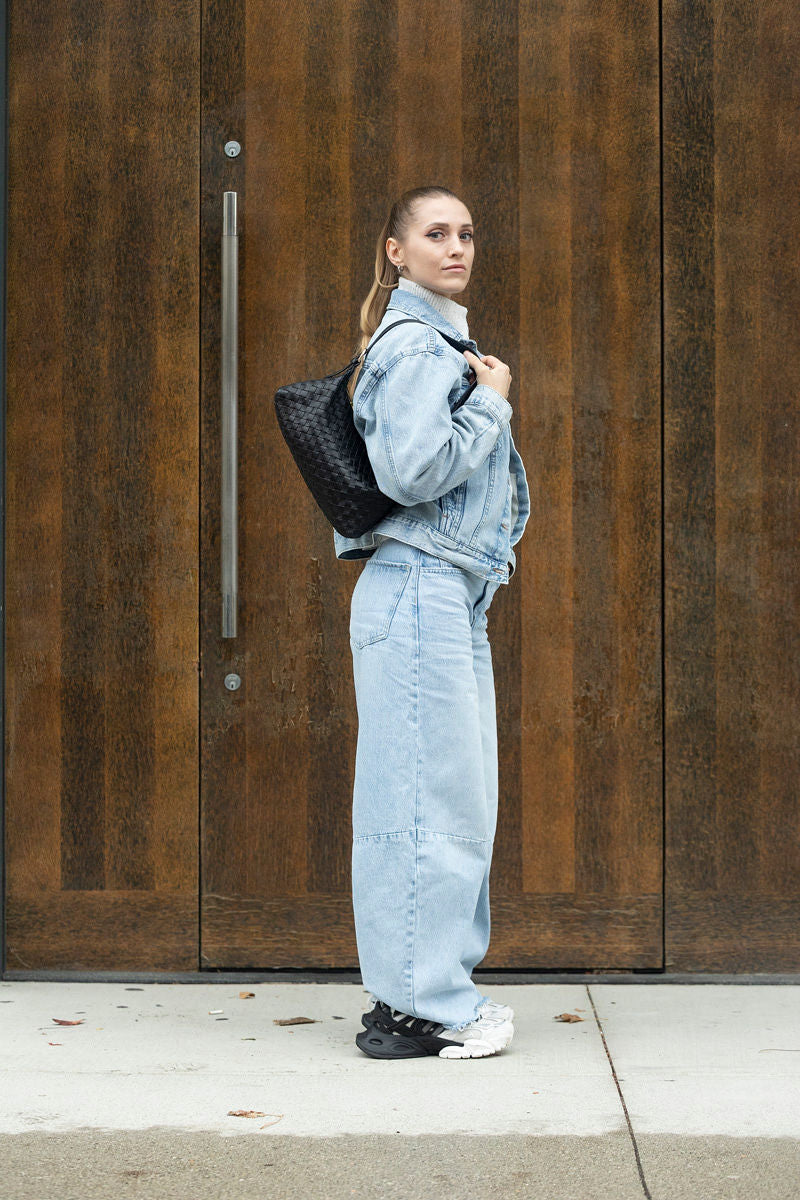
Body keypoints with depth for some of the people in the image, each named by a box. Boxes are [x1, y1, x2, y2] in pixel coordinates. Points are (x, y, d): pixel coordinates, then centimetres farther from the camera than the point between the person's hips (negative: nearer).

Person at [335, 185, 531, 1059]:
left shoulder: (446, 344, 22)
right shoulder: (411, 346, -10)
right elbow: (413, 471, -22)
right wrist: (491, 403, -11)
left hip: (452, 596, 10)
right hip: (419, 589, -10)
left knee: (454, 798, 11)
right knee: (428, 794, -9)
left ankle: (421, 993, 18)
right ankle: (420, 1005, -4)